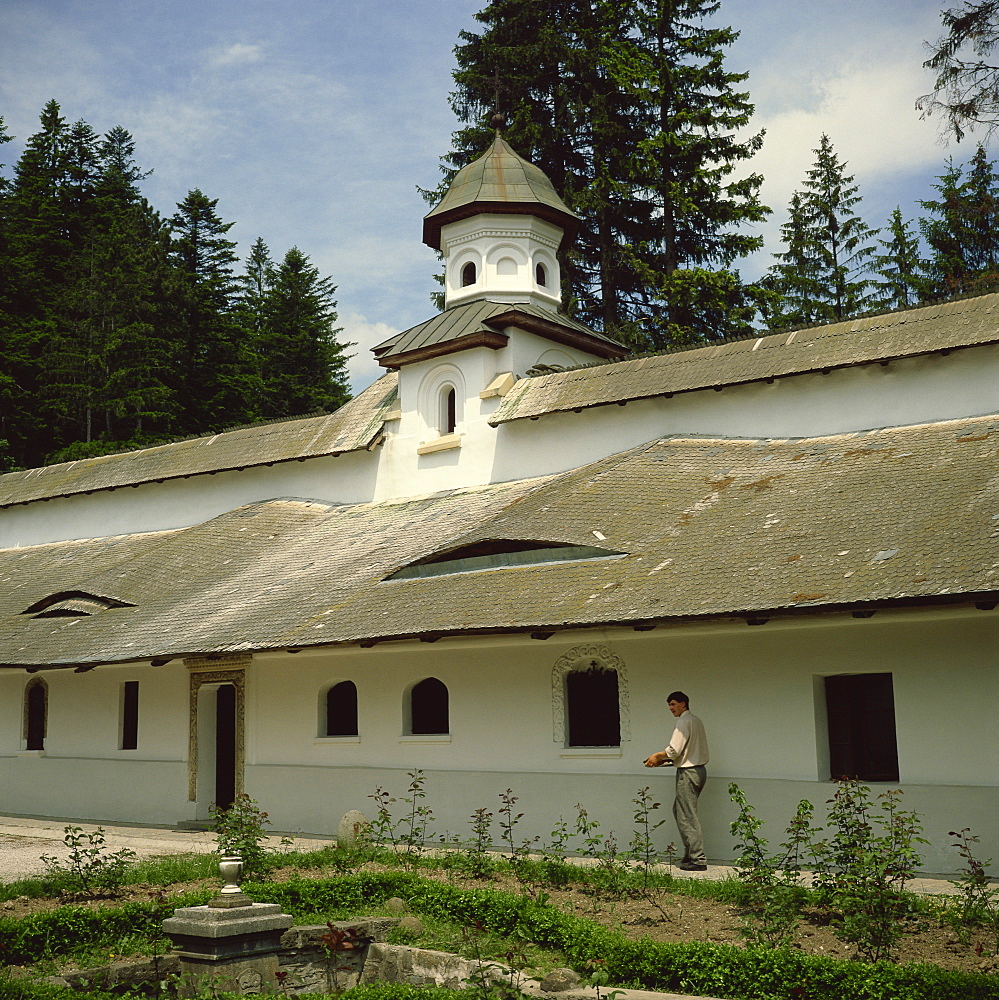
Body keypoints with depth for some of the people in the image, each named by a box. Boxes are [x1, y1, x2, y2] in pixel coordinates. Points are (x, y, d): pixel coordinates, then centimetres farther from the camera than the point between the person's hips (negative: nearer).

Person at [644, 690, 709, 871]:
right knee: (679, 810, 16)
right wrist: (666, 759, 18)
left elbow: (674, 750, -18)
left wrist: (657, 756, -2)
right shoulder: (696, 721, 16)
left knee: (688, 816, -6)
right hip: (699, 769, 10)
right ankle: (690, 854, 16)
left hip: (688, 772, -10)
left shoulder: (684, 722, -13)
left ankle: (698, 860, -5)